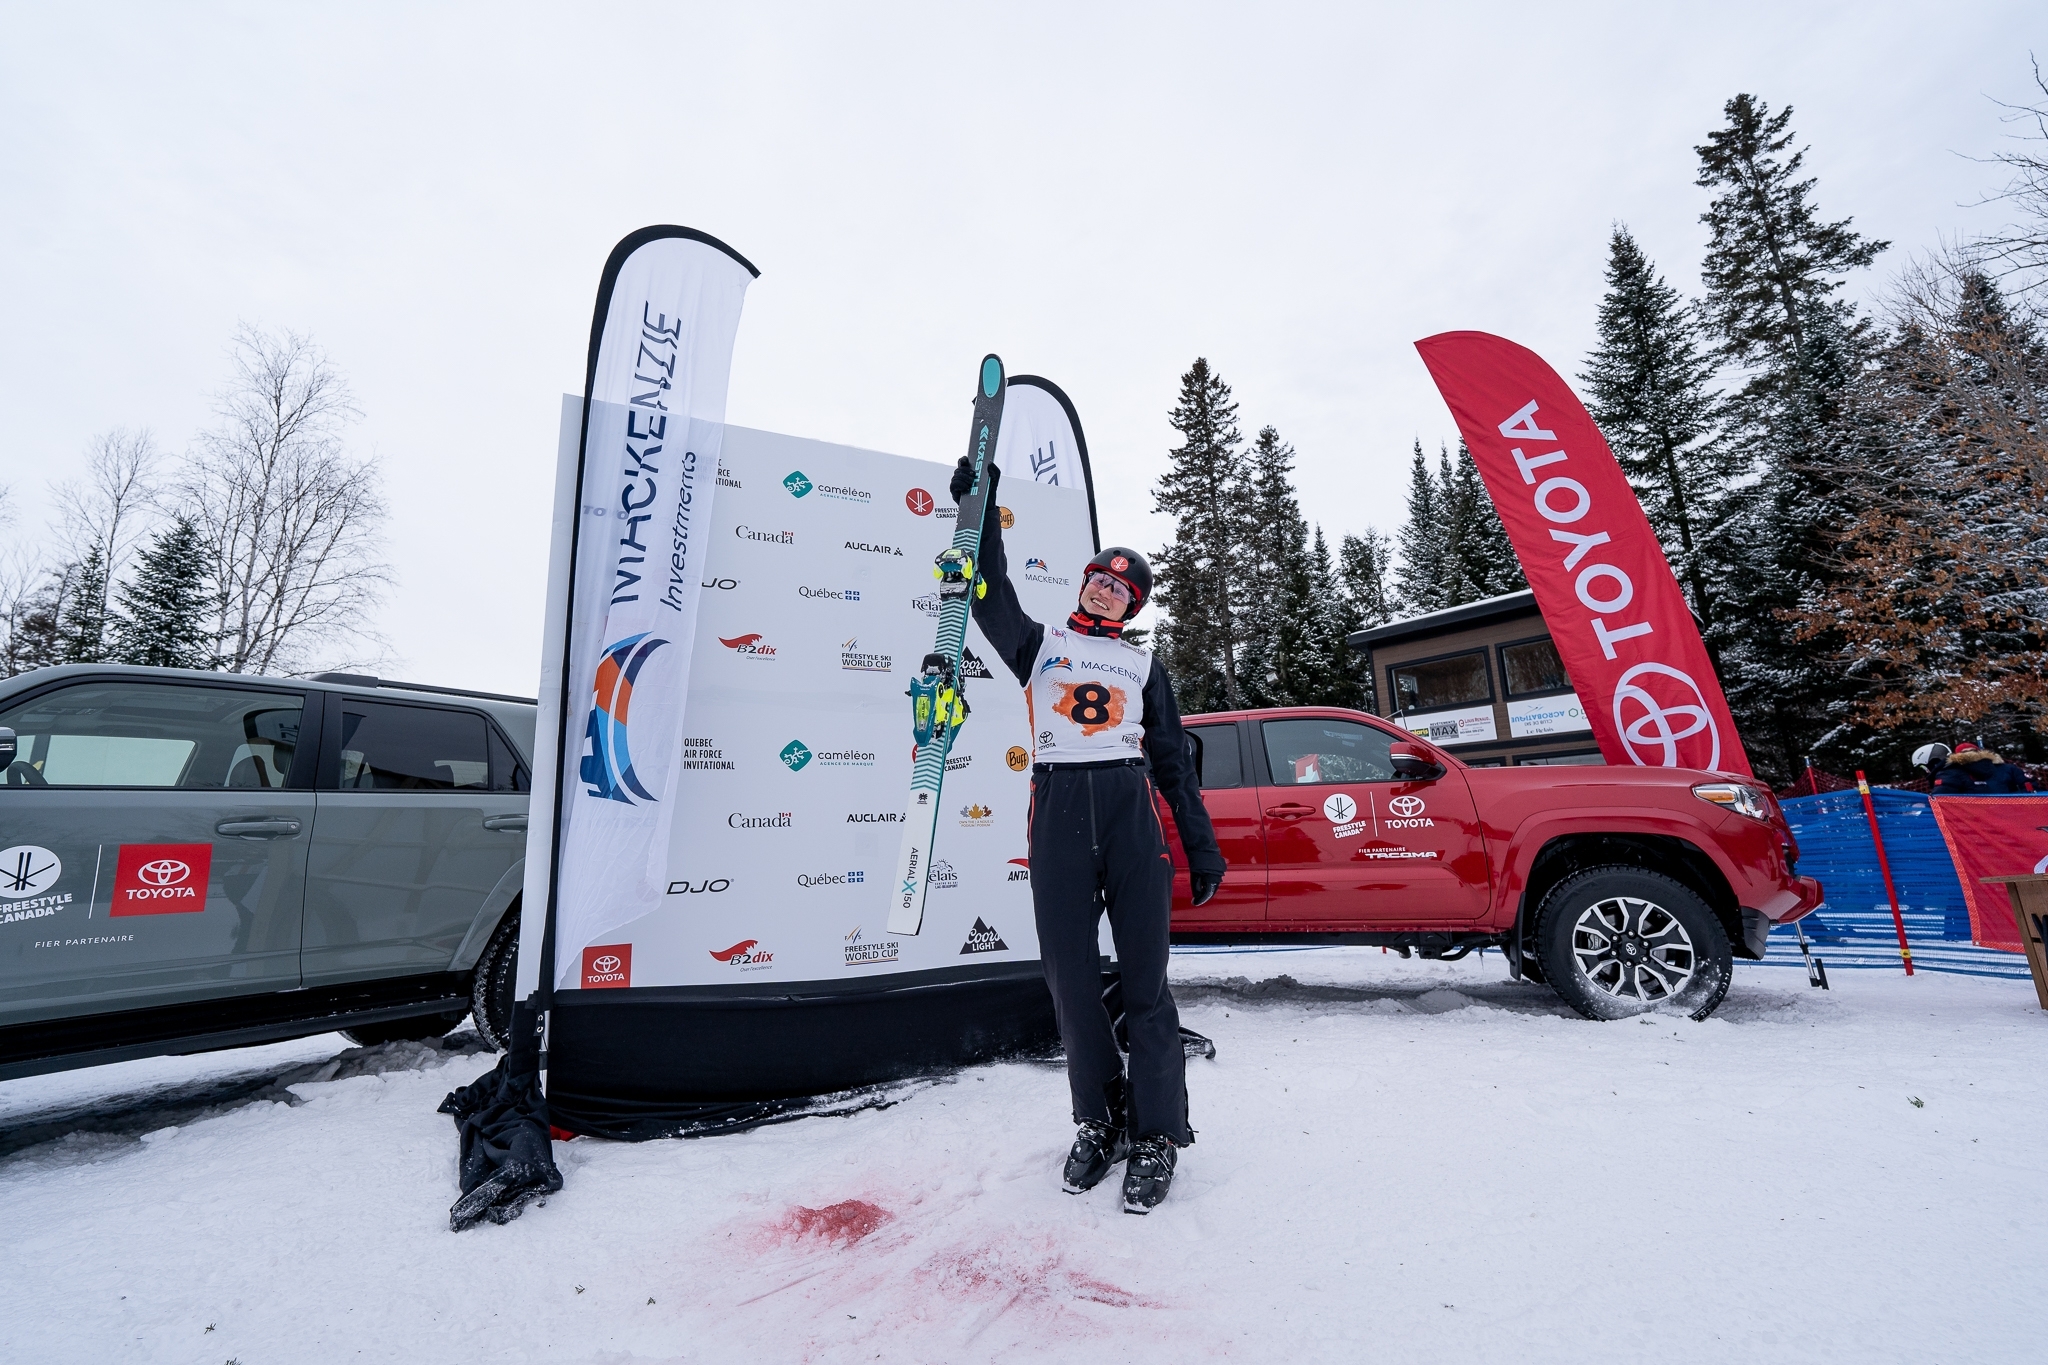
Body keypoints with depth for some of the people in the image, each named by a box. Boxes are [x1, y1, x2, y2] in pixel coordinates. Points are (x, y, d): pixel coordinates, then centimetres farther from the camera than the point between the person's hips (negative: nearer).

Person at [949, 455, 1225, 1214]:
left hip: (1132, 810, 1)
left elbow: (1172, 759, 16)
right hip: (1058, 812, 0)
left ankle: (1157, 1135, 14)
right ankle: (1100, 1122, 22)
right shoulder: (1037, 645, 18)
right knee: (1069, 975, 3)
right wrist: (980, 508, 1)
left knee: (1144, 976, -1)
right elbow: (992, 596, 5)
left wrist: (1201, 846, 9)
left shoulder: (1142, 666, 19)